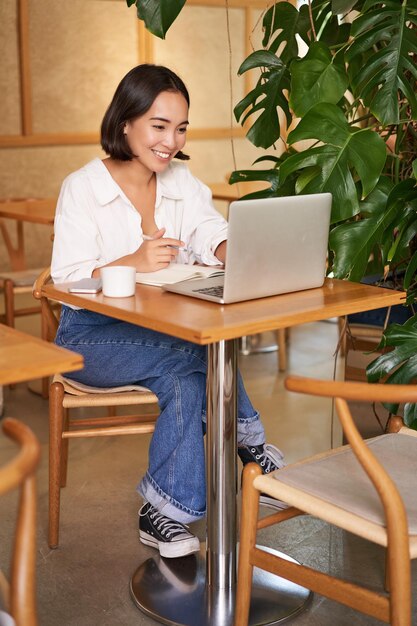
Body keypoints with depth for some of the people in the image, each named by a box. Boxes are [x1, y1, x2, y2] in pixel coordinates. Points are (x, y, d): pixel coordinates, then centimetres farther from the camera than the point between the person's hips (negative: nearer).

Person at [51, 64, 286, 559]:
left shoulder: (183, 182, 8)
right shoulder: (82, 188, -8)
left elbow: (214, 239, -7)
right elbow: (67, 279, -16)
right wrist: (134, 262, -32)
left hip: (161, 329, 5)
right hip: (91, 333, -4)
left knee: (186, 378, -30)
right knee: (196, 355, -31)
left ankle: (164, 510, -16)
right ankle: (249, 446, -11)